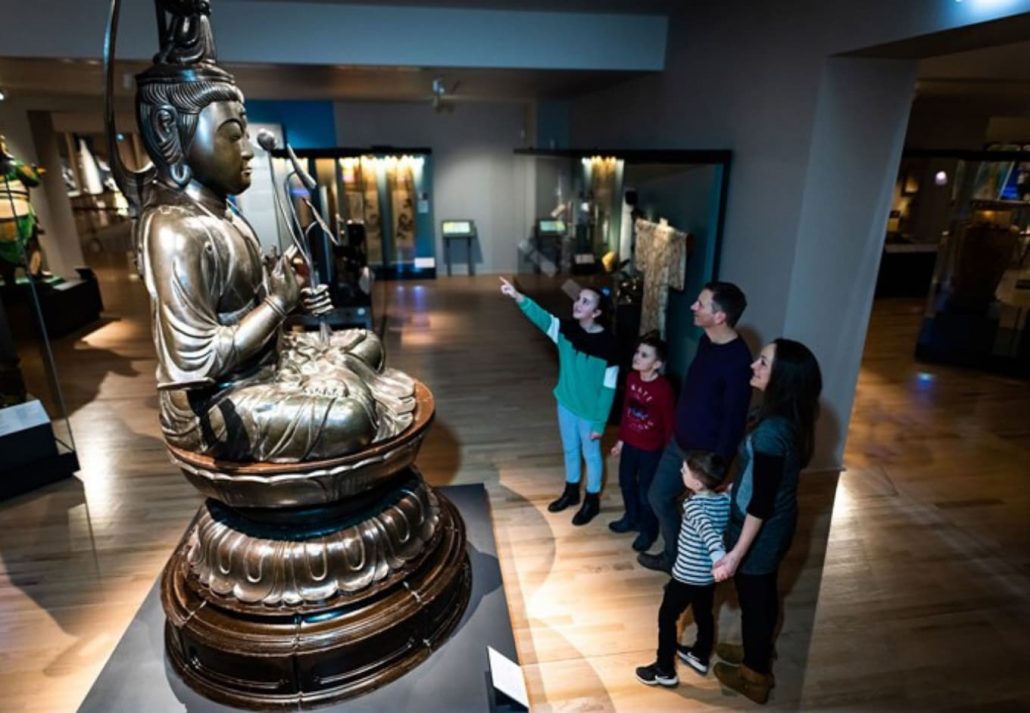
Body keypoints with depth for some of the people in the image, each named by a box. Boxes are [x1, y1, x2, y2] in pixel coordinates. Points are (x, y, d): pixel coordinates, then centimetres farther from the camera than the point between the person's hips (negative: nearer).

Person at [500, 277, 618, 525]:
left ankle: (592, 500, 37)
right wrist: (518, 297, -45)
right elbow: (542, 317, -27)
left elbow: (609, 388, -18)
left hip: (590, 411, -5)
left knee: (590, 454, 15)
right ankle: (571, 491, 46)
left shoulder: (607, 344, -23)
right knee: (570, 449, 23)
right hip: (566, 403, 5)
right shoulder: (566, 328, -9)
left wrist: (600, 422, -14)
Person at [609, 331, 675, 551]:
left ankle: (648, 530, 36)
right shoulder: (631, 378, -5)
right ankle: (631, 518, 49)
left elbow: (669, 423, -17)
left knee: (646, 492, 11)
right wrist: (621, 439, 12)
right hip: (630, 443, 7)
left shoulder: (663, 388, -25)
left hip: (651, 449, -6)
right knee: (626, 483, 23)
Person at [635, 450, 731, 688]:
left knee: (667, 618, 11)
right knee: (704, 615, 27)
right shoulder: (727, 501, -7)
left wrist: (717, 554, -57)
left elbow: (706, 529, -45)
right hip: (709, 575, 7)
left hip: (686, 576, -7)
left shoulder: (694, 505, -26)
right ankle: (700, 656, 47)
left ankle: (665, 670, 21)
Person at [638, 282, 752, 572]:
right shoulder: (706, 341, -1)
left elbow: (734, 421, -23)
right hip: (678, 442, 9)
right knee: (659, 496, 20)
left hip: (705, 453, -8)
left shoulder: (737, 361, -28)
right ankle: (673, 556, 42)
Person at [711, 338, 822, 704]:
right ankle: (756, 653, 50)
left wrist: (736, 554, -20)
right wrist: (734, 486, 23)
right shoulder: (790, 418, -5)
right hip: (776, 527, 8)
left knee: (754, 600, 15)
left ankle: (754, 675, 38)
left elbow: (761, 503, -27)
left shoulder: (770, 431, -33)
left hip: (761, 533, -8)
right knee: (762, 595, 27)